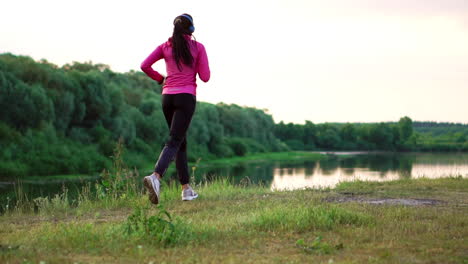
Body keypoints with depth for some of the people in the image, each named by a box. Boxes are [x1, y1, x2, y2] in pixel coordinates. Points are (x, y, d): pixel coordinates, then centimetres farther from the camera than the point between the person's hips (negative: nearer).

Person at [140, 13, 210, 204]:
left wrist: (160, 79, 15)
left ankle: (186, 189, 14)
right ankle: (155, 176, -37)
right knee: (174, 142, -12)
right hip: (186, 96, -4)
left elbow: (145, 66, -1)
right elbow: (205, 77, -1)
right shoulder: (198, 47, 1)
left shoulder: (165, 46, 9)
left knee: (181, 142, 14)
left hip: (167, 97, 4)